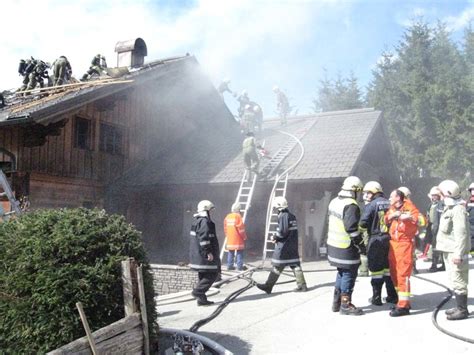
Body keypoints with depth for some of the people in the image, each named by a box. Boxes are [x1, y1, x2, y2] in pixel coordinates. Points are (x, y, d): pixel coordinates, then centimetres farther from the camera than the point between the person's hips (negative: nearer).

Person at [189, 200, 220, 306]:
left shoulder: (197, 222, 17)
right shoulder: (205, 222, -16)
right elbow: (204, 238, -24)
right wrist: (208, 252, -22)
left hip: (197, 254, 11)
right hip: (204, 255, -11)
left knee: (204, 276, 13)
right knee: (212, 274, -5)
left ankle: (201, 299, 15)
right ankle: (197, 291, -9)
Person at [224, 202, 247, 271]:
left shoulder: (227, 217, 9)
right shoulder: (238, 216, -12)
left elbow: (225, 228, 13)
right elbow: (241, 228, -13)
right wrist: (244, 237, -3)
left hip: (230, 239, 6)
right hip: (238, 239, -6)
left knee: (230, 253, 11)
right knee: (239, 252, -2)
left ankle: (229, 266, 12)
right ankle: (240, 266, -3)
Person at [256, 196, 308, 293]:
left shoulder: (283, 216, -14)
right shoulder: (292, 216, 13)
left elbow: (282, 231, -22)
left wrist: (275, 237, -5)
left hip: (284, 246, -8)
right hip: (293, 245, 8)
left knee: (277, 266, -1)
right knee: (295, 264, 9)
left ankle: (268, 286, 6)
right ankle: (302, 285, 8)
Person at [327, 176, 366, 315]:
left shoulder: (334, 202, 9)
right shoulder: (351, 206, -20)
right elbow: (351, 228, -24)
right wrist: (361, 245, -15)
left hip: (333, 245, 9)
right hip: (346, 248, -9)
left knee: (341, 273, 20)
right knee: (349, 274, 2)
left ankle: (336, 302, 27)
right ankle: (345, 305, 9)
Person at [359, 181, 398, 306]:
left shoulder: (371, 206, -10)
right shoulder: (389, 204, 7)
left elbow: (363, 224, -15)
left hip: (376, 240, -5)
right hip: (390, 239, 5)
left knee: (376, 269, 3)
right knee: (389, 268, 15)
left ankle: (377, 298, 8)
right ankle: (392, 296, 20)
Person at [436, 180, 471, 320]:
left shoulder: (458, 210, -16)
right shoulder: (449, 208, 16)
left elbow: (461, 234, -22)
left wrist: (458, 254, -25)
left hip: (455, 252, -10)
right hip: (448, 251, 10)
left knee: (458, 281, -5)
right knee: (454, 280, 16)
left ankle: (462, 310, 2)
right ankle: (459, 307, 25)